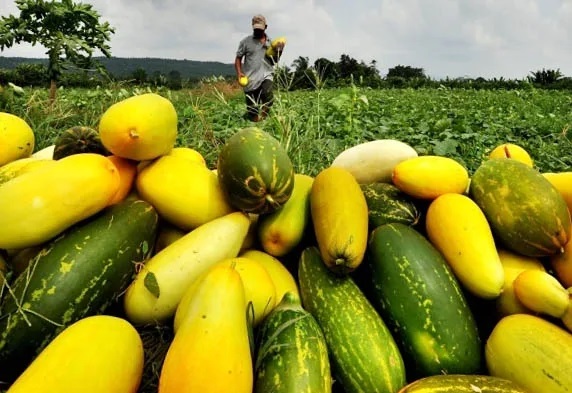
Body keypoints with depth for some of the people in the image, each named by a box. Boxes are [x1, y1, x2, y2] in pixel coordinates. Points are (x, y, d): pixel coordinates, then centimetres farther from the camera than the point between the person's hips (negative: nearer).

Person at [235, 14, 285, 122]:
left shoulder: (271, 42, 12)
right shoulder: (245, 41, 5)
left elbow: (274, 61, 16)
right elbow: (238, 58, 8)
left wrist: (278, 51, -3)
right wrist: (239, 72, -7)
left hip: (266, 75, 1)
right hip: (250, 79, 0)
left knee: (267, 94, -33)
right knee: (252, 111, 0)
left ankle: (263, 117, -15)